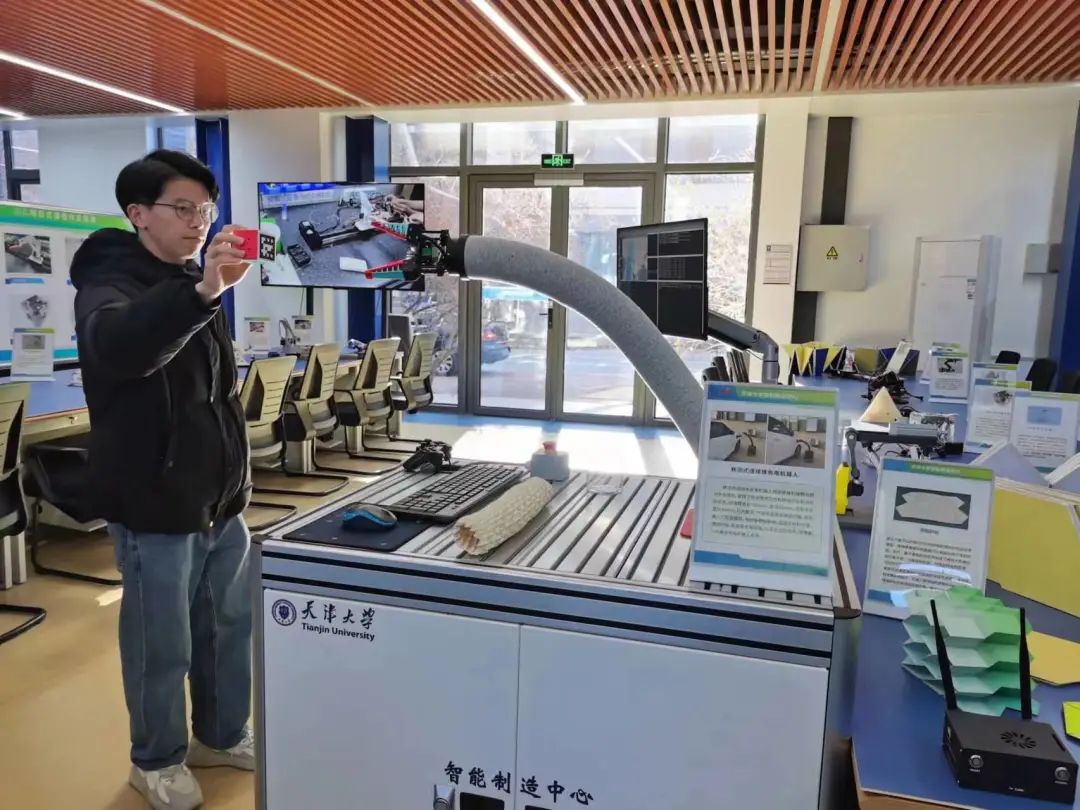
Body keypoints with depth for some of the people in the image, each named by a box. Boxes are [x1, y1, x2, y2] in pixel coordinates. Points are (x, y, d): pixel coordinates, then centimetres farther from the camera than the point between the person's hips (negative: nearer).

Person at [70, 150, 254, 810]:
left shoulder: (191, 286, 14)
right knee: (163, 646, 6)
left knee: (231, 626, 16)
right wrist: (199, 292, -50)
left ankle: (222, 736, 35)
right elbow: (114, 347, -37)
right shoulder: (110, 281, -11)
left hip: (220, 497, 7)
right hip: (158, 504, -7)